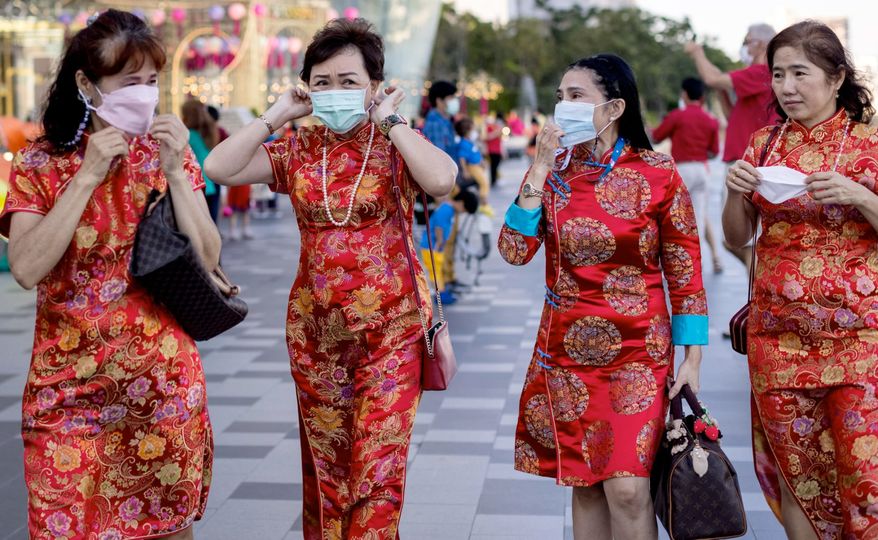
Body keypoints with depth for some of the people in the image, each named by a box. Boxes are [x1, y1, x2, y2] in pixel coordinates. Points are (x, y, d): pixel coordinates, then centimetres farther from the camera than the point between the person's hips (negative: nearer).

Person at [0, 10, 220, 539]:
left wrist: (176, 171, -14)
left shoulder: (170, 152, 3)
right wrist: (88, 177, -17)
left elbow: (207, 259, -4)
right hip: (70, 389, -1)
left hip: (165, 381, 1)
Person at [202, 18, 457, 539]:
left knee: (378, 467, -6)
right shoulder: (298, 150, 4)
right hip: (315, 329, 4)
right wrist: (277, 114, -4)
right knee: (323, 465, 13)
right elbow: (219, 167, -7)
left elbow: (442, 179, -26)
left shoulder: (397, 145, -4)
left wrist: (390, 121, -15)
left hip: (391, 327, -3)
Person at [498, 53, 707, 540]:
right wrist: (541, 168, -11)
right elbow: (515, 251, -8)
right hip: (566, 349, 4)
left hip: (636, 351, -3)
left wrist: (692, 359, -5)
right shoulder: (551, 171, 4)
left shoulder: (656, 173, -6)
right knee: (584, 485, 9)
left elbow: (685, 271, -3)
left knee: (627, 489, -11)